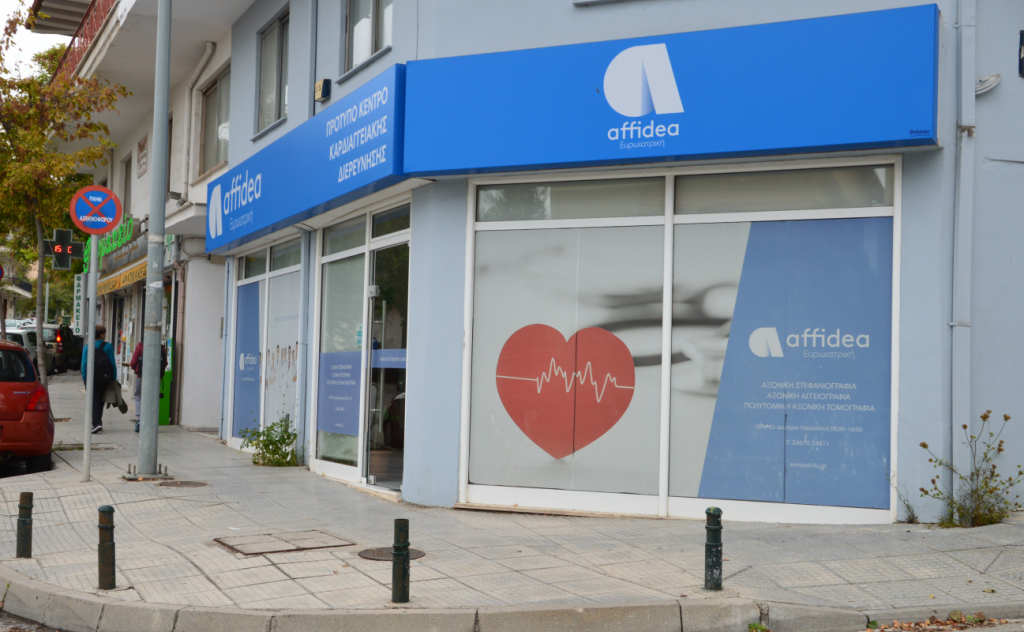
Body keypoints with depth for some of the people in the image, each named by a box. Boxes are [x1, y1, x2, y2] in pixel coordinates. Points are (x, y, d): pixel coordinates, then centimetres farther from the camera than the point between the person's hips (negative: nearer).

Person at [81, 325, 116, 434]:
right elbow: (112, 363, -4)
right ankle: (98, 422, 22)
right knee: (100, 400, 16)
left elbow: (84, 364, -4)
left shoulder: (87, 347, -1)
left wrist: (84, 378, 2)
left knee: (94, 400, -2)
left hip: (92, 379, -1)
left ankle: (96, 423, -19)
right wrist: (114, 378, 3)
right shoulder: (108, 346, -3)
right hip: (105, 378, 1)